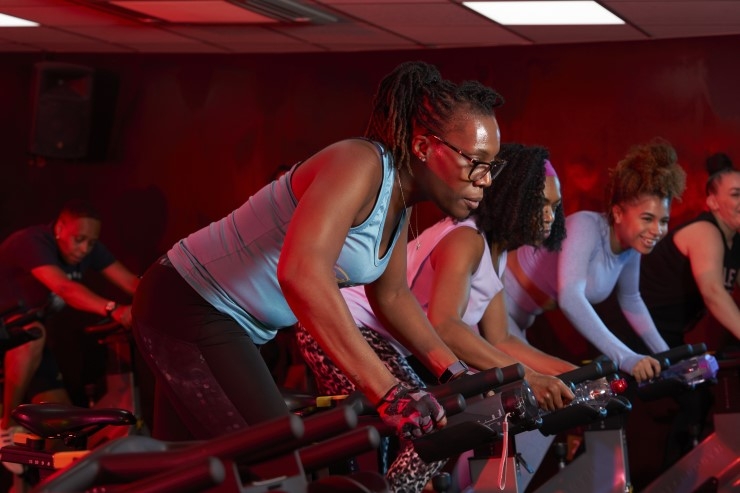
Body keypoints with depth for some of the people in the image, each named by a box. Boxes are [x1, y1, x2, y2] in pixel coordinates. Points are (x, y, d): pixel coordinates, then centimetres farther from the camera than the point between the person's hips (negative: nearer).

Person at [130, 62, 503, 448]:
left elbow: (392, 295, 19)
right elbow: (302, 273, -41)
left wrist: (454, 372, 8)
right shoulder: (360, 162, -25)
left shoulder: (400, 198, 4)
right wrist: (387, 392, -43)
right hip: (189, 310, -10)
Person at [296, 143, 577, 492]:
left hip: (385, 341, 11)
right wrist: (526, 377, -40)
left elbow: (498, 342, 8)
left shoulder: (495, 253, 11)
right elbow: (443, 327, -35)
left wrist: (573, 372, -1)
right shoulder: (465, 239, -20)